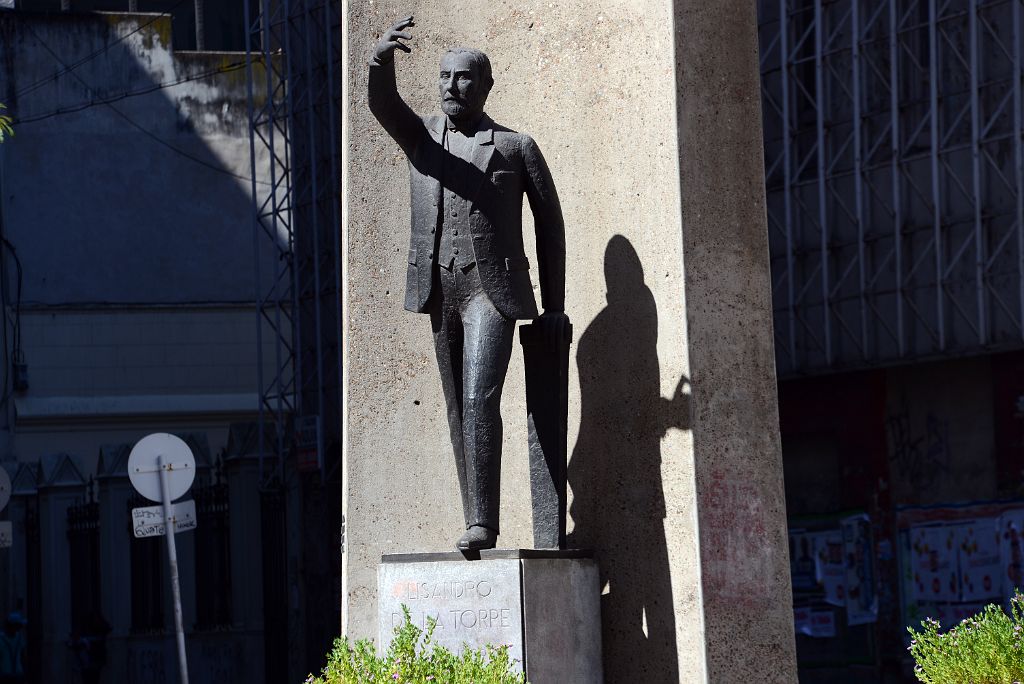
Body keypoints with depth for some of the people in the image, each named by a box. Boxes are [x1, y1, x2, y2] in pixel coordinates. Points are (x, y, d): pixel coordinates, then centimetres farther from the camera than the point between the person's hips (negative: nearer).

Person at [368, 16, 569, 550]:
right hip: (439, 291, 4)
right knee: (458, 411, 6)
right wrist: (381, 58, -32)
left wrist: (554, 305, 6)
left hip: (493, 289, -4)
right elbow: (381, 102, -9)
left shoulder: (516, 147, 6)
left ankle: (482, 523, -23)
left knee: (480, 400, -19)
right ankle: (477, 526, 11)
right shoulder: (420, 136, 12)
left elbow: (549, 223, 9)